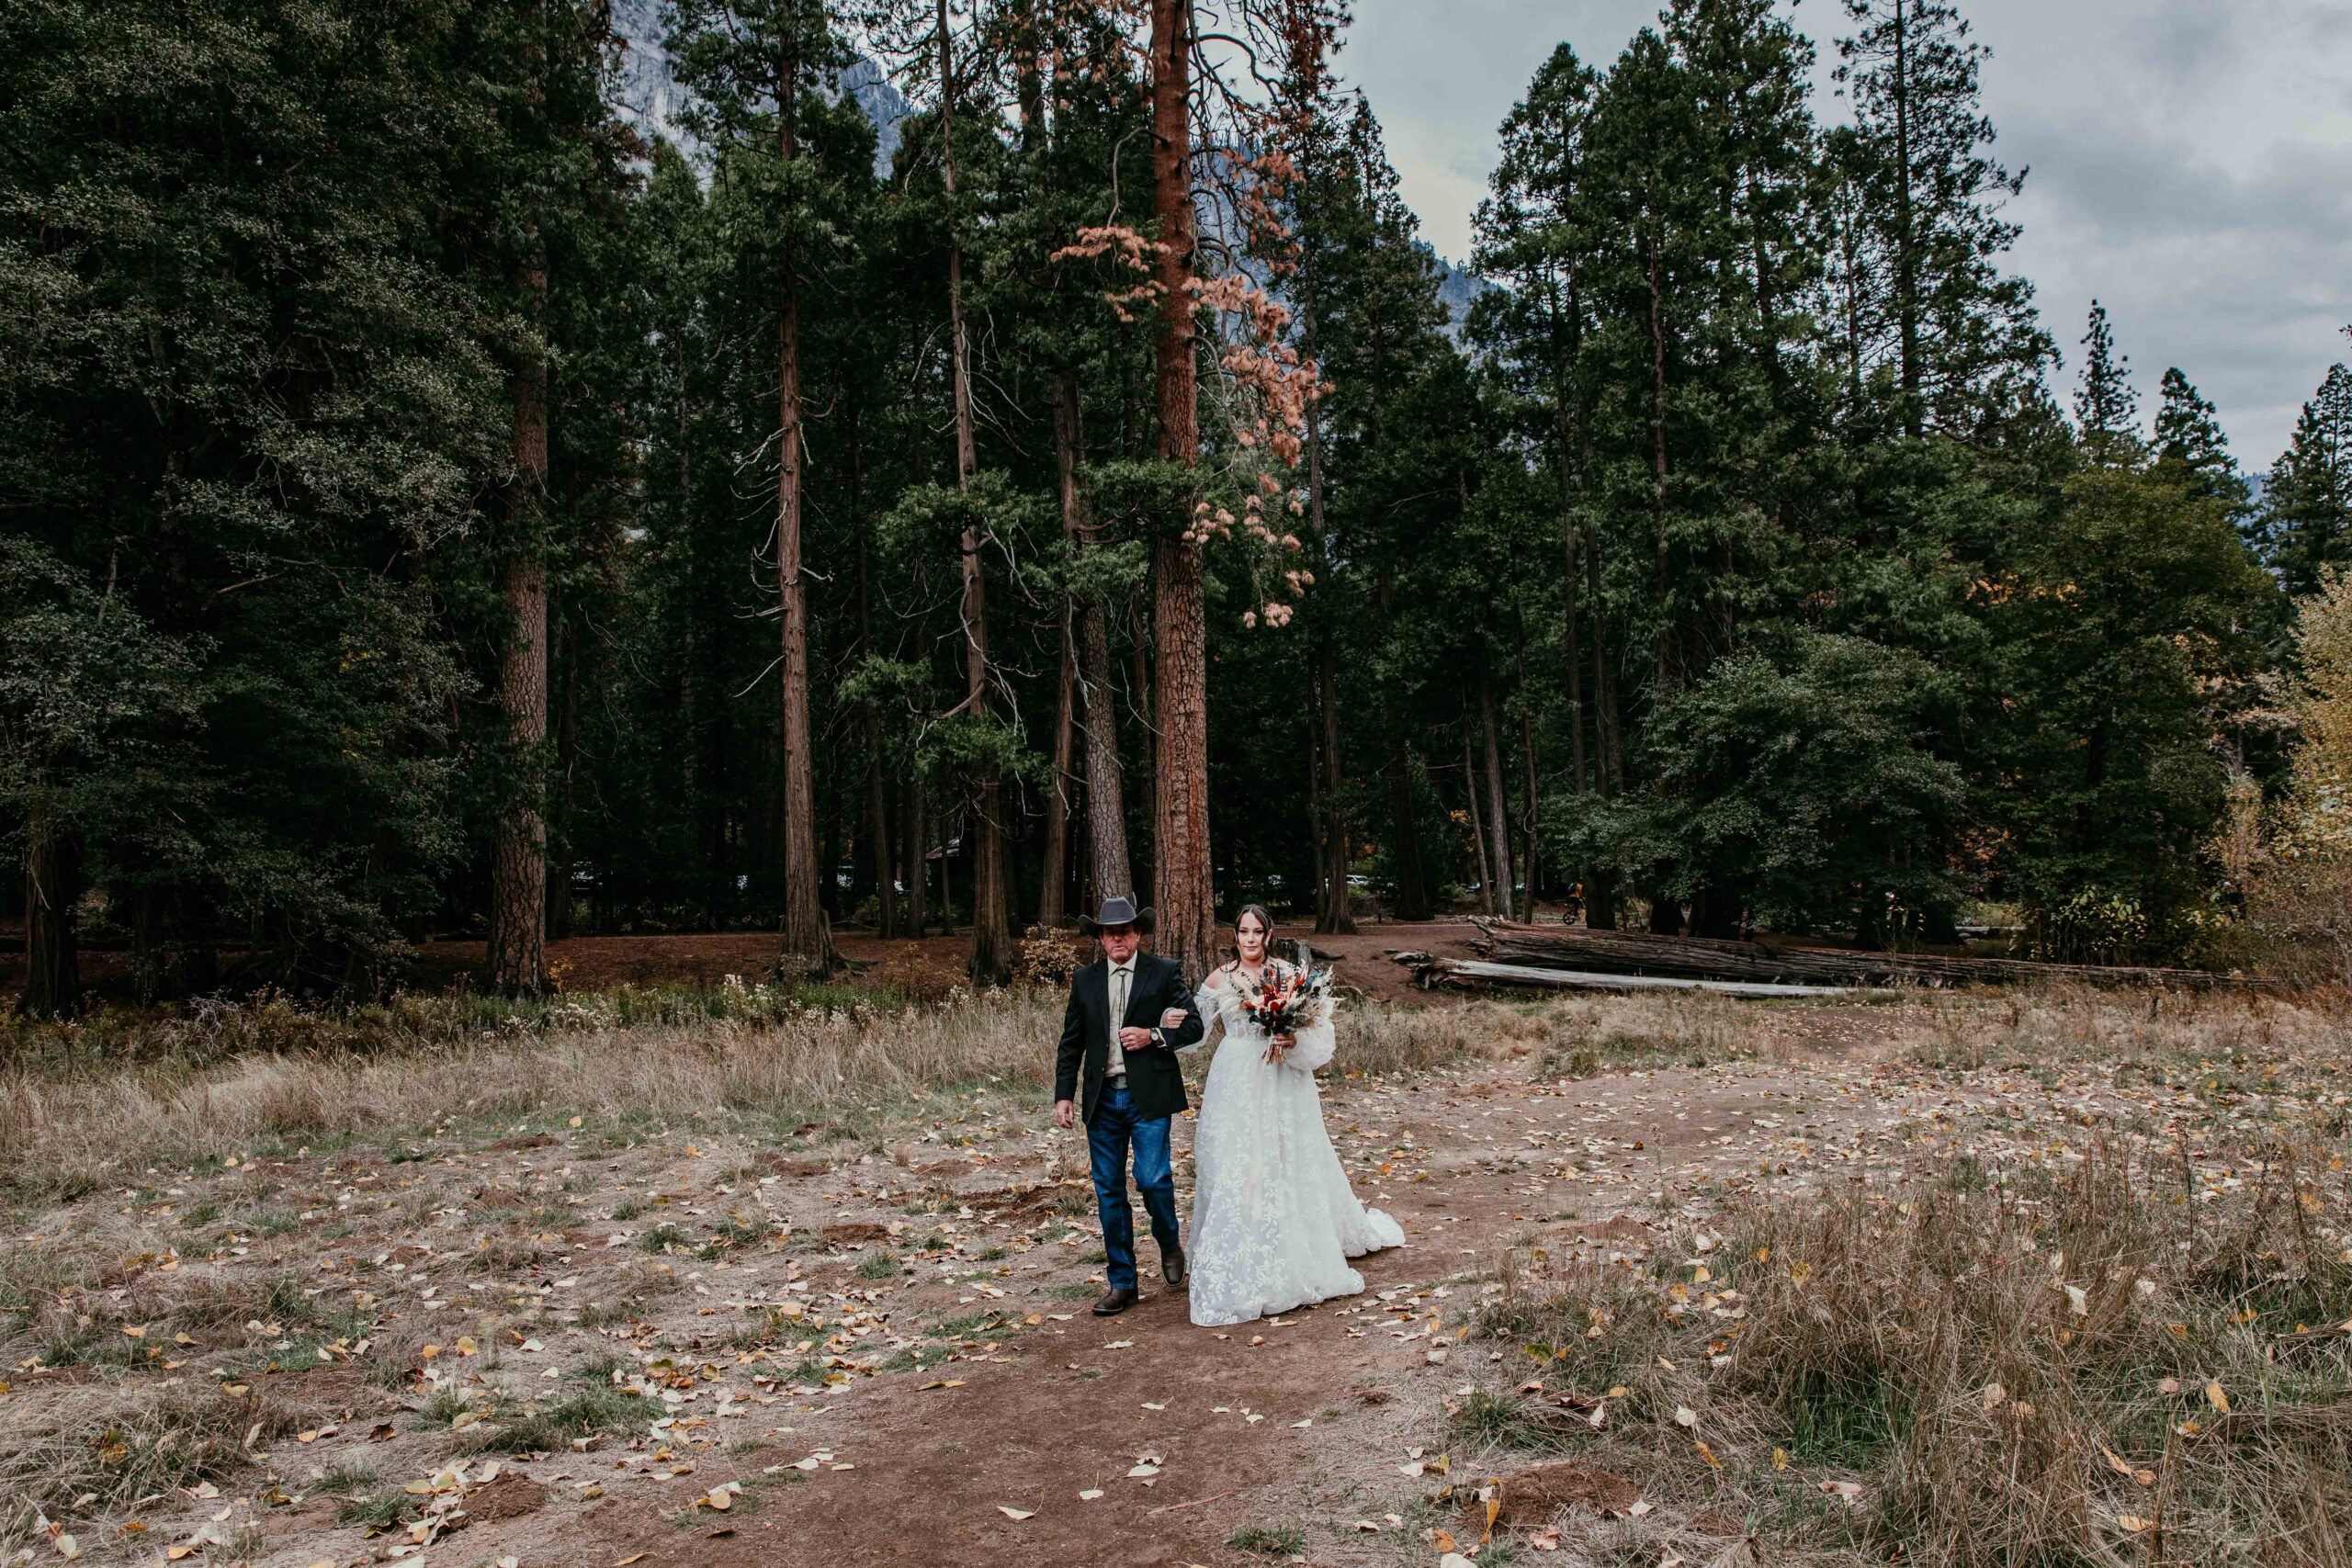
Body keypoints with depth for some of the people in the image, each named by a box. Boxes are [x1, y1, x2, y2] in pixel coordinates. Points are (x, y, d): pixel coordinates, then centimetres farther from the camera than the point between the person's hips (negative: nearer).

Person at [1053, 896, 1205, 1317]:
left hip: (1148, 1095, -3)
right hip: (1102, 1100, 3)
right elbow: (1071, 1043, 11)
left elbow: (1194, 1025, 0)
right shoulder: (1084, 980, 10)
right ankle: (1121, 1284, 17)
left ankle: (1169, 1242, 21)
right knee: (1109, 1191, 6)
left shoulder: (1165, 972, 2)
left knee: (1152, 1177, -12)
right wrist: (1064, 1095, 3)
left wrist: (1153, 1036, -15)